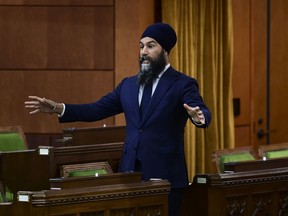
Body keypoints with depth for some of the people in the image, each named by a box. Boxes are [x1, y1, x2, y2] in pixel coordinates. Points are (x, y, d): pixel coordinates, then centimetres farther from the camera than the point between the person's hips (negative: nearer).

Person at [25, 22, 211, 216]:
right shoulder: (129, 85, 14)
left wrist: (198, 116, -45)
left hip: (165, 176, -5)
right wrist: (57, 108, 2)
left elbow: (204, 113, -19)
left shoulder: (183, 84, -4)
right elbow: (97, 109, 13)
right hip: (131, 172, 5)